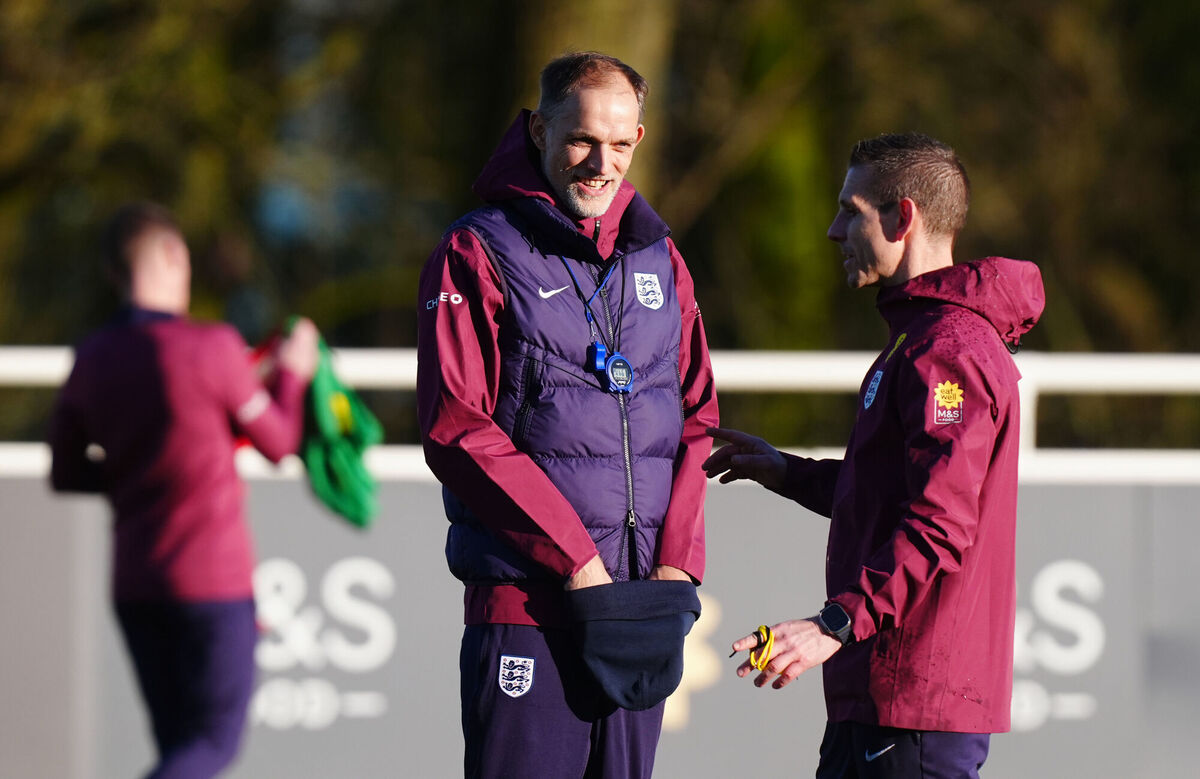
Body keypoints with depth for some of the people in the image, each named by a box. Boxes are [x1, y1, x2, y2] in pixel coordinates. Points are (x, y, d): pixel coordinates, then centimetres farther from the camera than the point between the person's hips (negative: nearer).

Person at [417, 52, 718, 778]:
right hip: (526, 603, -5)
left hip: (642, 605, 5)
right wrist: (578, 566, -14)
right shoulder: (478, 254, -2)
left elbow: (695, 419, 14)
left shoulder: (658, 257, 15)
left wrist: (676, 565, -2)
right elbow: (458, 432, -10)